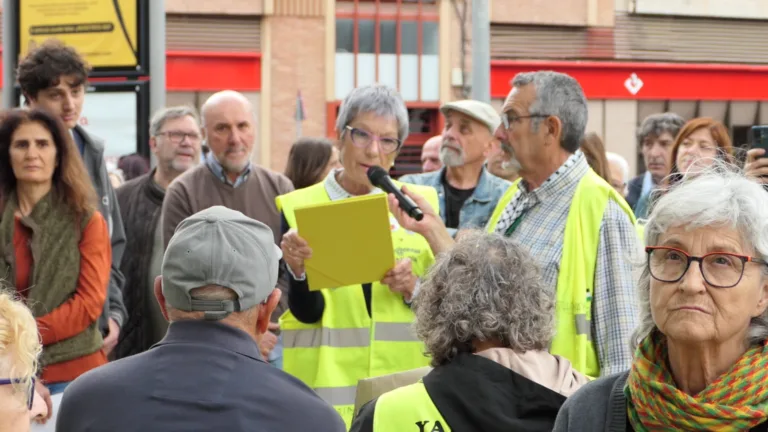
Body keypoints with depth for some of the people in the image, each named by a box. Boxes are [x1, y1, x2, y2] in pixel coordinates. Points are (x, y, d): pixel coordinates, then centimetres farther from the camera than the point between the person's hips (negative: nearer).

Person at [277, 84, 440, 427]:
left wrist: (414, 288, -15)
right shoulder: (299, 207, -3)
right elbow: (307, 312, -11)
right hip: (328, 380, -2)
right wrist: (298, 269, -29)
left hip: (405, 378, 2)